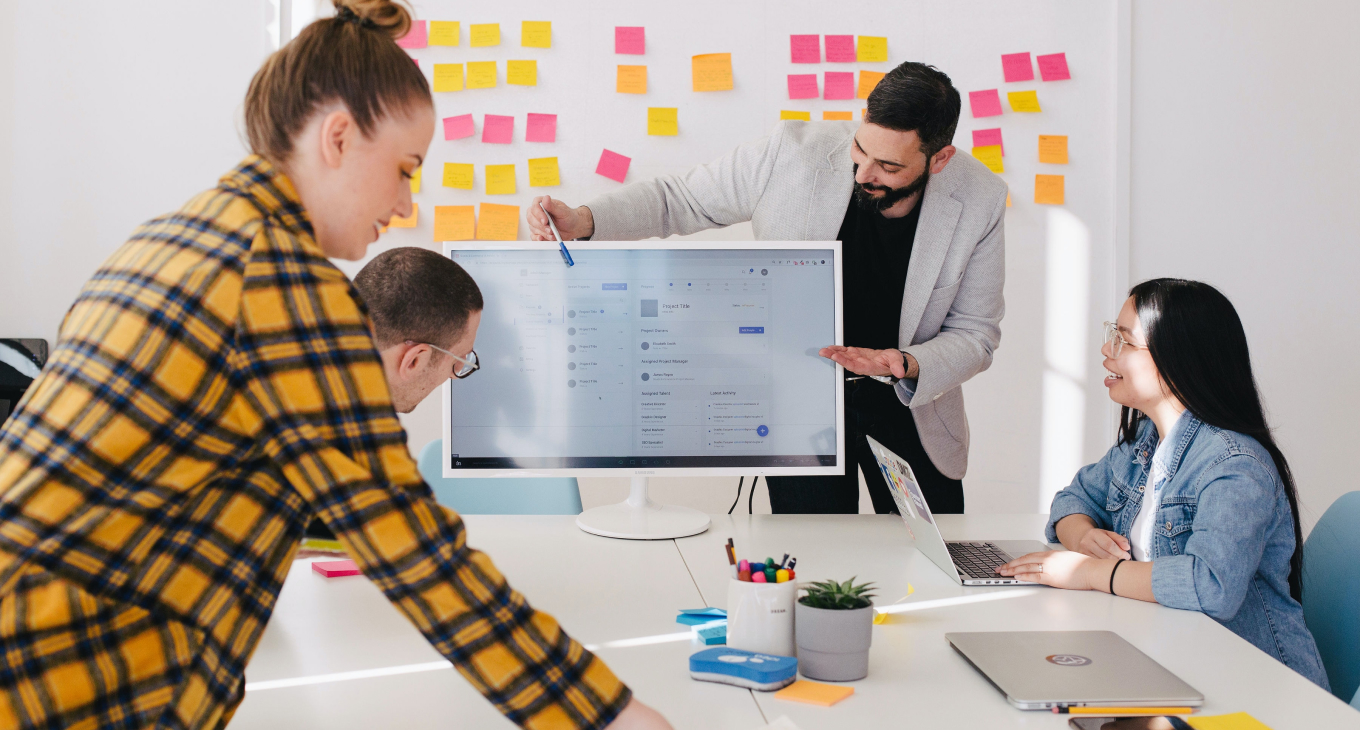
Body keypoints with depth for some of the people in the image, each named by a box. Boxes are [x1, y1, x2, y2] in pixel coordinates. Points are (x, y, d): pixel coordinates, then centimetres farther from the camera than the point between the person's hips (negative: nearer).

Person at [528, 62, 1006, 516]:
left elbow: (975, 333, -7)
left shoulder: (979, 201, -16)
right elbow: (677, 198, -7)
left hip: (910, 407, 2)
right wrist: (582, 220, -23)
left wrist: (907, 365, -27)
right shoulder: (793, 153, -20)